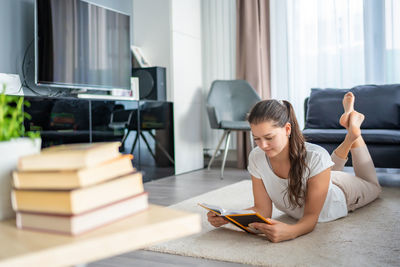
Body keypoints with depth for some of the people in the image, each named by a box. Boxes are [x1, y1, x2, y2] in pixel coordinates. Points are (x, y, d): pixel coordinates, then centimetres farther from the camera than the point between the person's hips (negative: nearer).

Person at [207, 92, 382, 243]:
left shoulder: (316, 157, -46)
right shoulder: (256, 158, -33)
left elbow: (311, 217, -41)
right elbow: (263, 210, -28)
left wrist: (291, 231, -64)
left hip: (340, 191, -3)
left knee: (372, 186, 32)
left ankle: (353, 129, 35)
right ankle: (349, 137, 40)